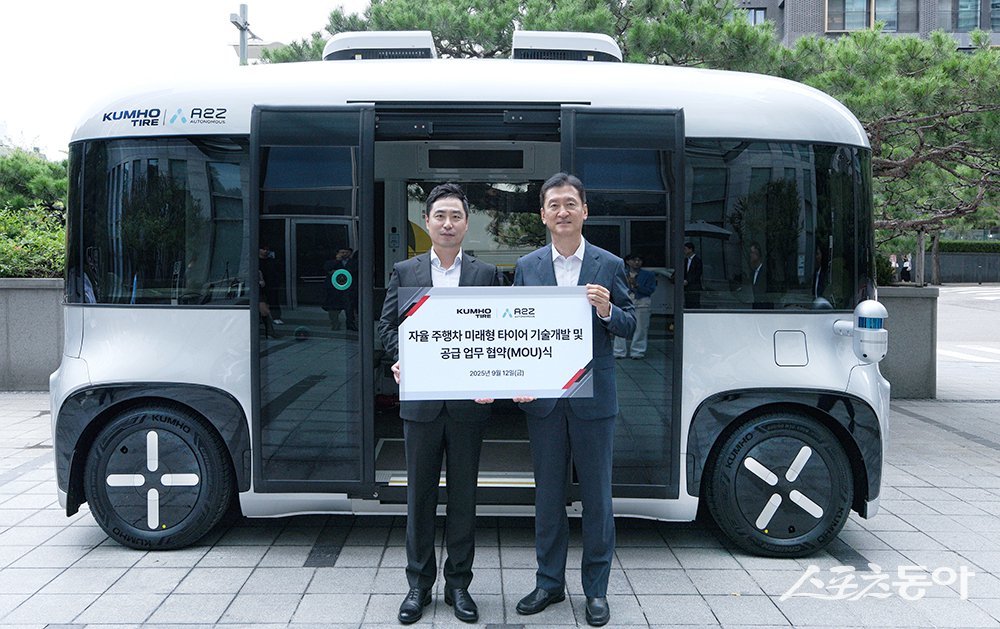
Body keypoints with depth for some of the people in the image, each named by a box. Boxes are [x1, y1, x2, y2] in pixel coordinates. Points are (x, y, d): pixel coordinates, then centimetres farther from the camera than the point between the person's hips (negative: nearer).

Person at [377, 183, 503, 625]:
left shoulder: (486, 273, 6)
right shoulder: (404, 271, 8)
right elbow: (387, 325, 7)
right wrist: (406, 358, -11)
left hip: (468, 400, 0)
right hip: (420, 399, 0)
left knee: (463, 494, 8)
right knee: (420, 494, 8)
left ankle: (459, 584, 22)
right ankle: (419, 584, 21)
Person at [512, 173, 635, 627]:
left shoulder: (609, 265, 2)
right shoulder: (526, 267, 5)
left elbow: (629, 328, 3)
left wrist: (607, 311, -17)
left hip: (594, 397, -1)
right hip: (543, 398, 2)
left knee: (597, 496, 7)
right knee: (548, 495, 12)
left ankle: (596, 590, 21)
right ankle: (549, 583, 27)